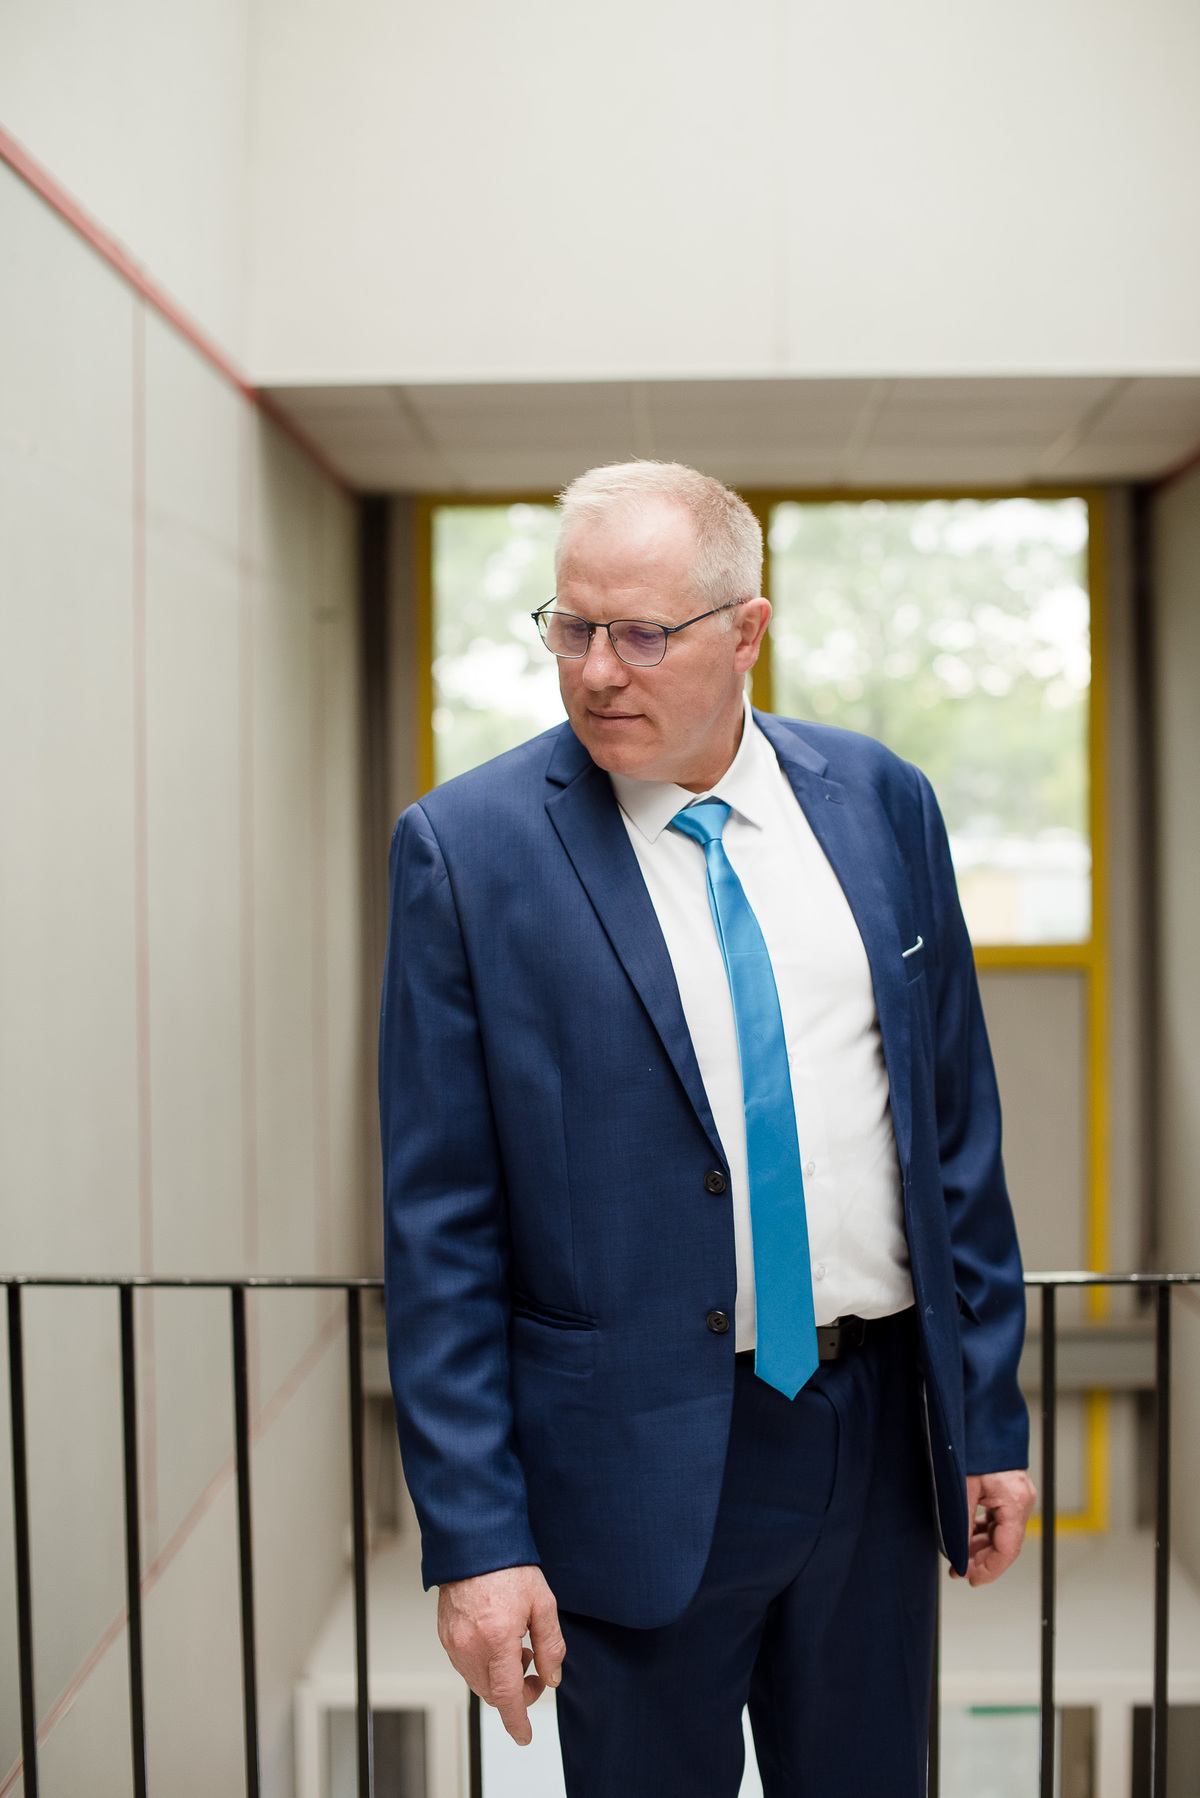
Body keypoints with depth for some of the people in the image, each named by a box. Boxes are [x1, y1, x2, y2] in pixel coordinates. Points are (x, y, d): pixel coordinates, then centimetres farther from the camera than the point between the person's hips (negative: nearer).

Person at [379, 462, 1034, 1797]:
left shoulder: (881, 802, 1)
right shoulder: (466, 846, -10)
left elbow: (956, 1127, 7)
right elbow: (439, 1226, -9)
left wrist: (992, 1418, 7)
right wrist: (475, 1534, -11)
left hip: (882, 1433, 4)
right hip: (639, 1466, -3)